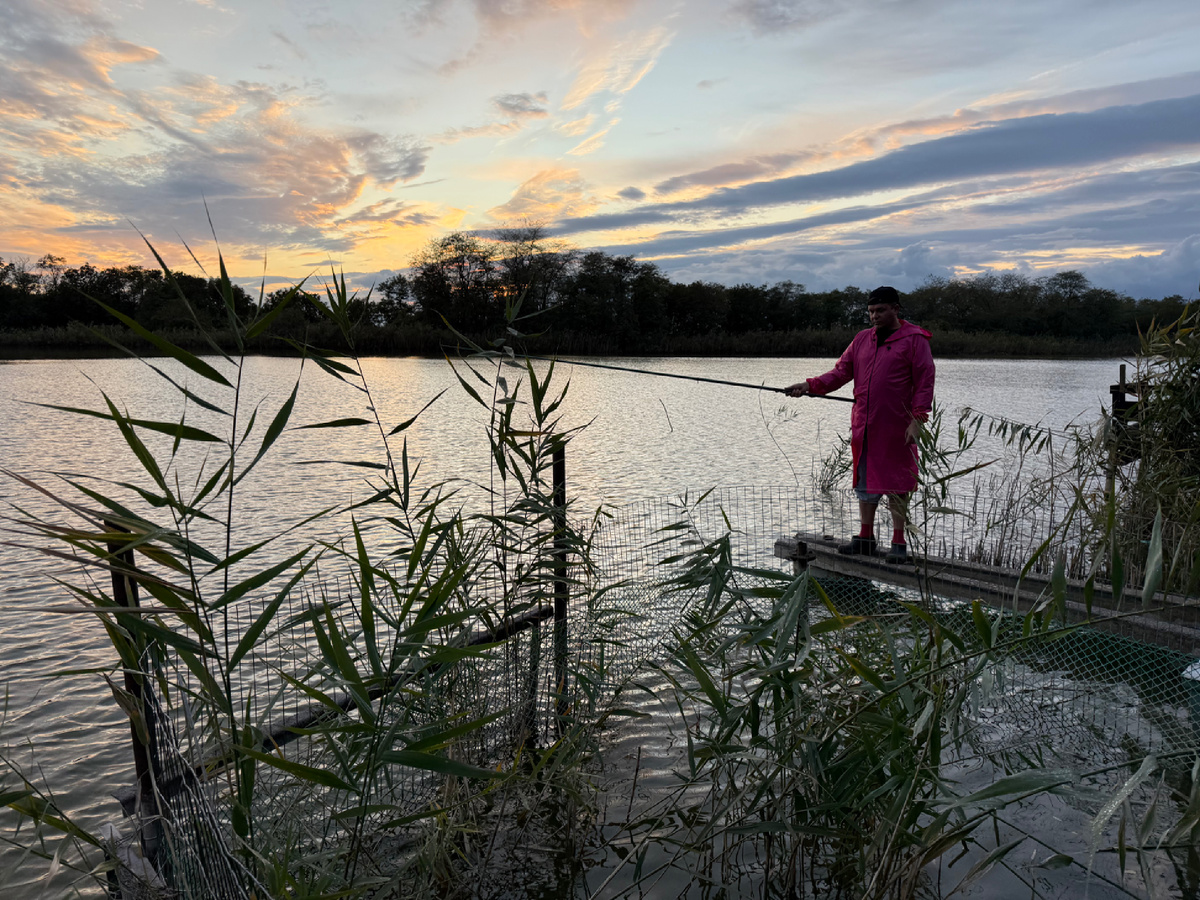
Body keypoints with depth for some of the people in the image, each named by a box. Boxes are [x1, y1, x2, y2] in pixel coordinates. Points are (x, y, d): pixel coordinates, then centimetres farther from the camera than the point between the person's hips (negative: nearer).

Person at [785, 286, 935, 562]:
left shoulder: (914, 339, -1)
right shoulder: (862, 339, 15)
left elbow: (925, 382, -5)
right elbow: (842, 371, 13)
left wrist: (917, 420, -13)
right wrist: (810, 386, -2)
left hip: (896, 428, -5)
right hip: (864, 426, 5)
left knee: (896, 483, 0)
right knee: (865, 481, 11)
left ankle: (899, 542, 10)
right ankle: (865, 538, 22)